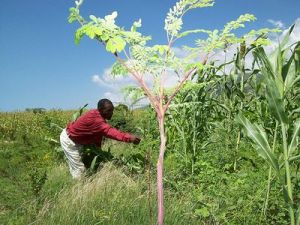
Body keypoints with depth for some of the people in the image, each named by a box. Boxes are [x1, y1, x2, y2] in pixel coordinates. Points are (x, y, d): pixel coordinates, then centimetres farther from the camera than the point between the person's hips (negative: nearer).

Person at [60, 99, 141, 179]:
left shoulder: (99, 116, -6)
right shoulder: (95, 119, -36)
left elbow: (98, 134, 1)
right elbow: (109, 131, -49)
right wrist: (129, 138, -59)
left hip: (77, 141, 9)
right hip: (69, 140, -9)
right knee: (79, 169, -5)